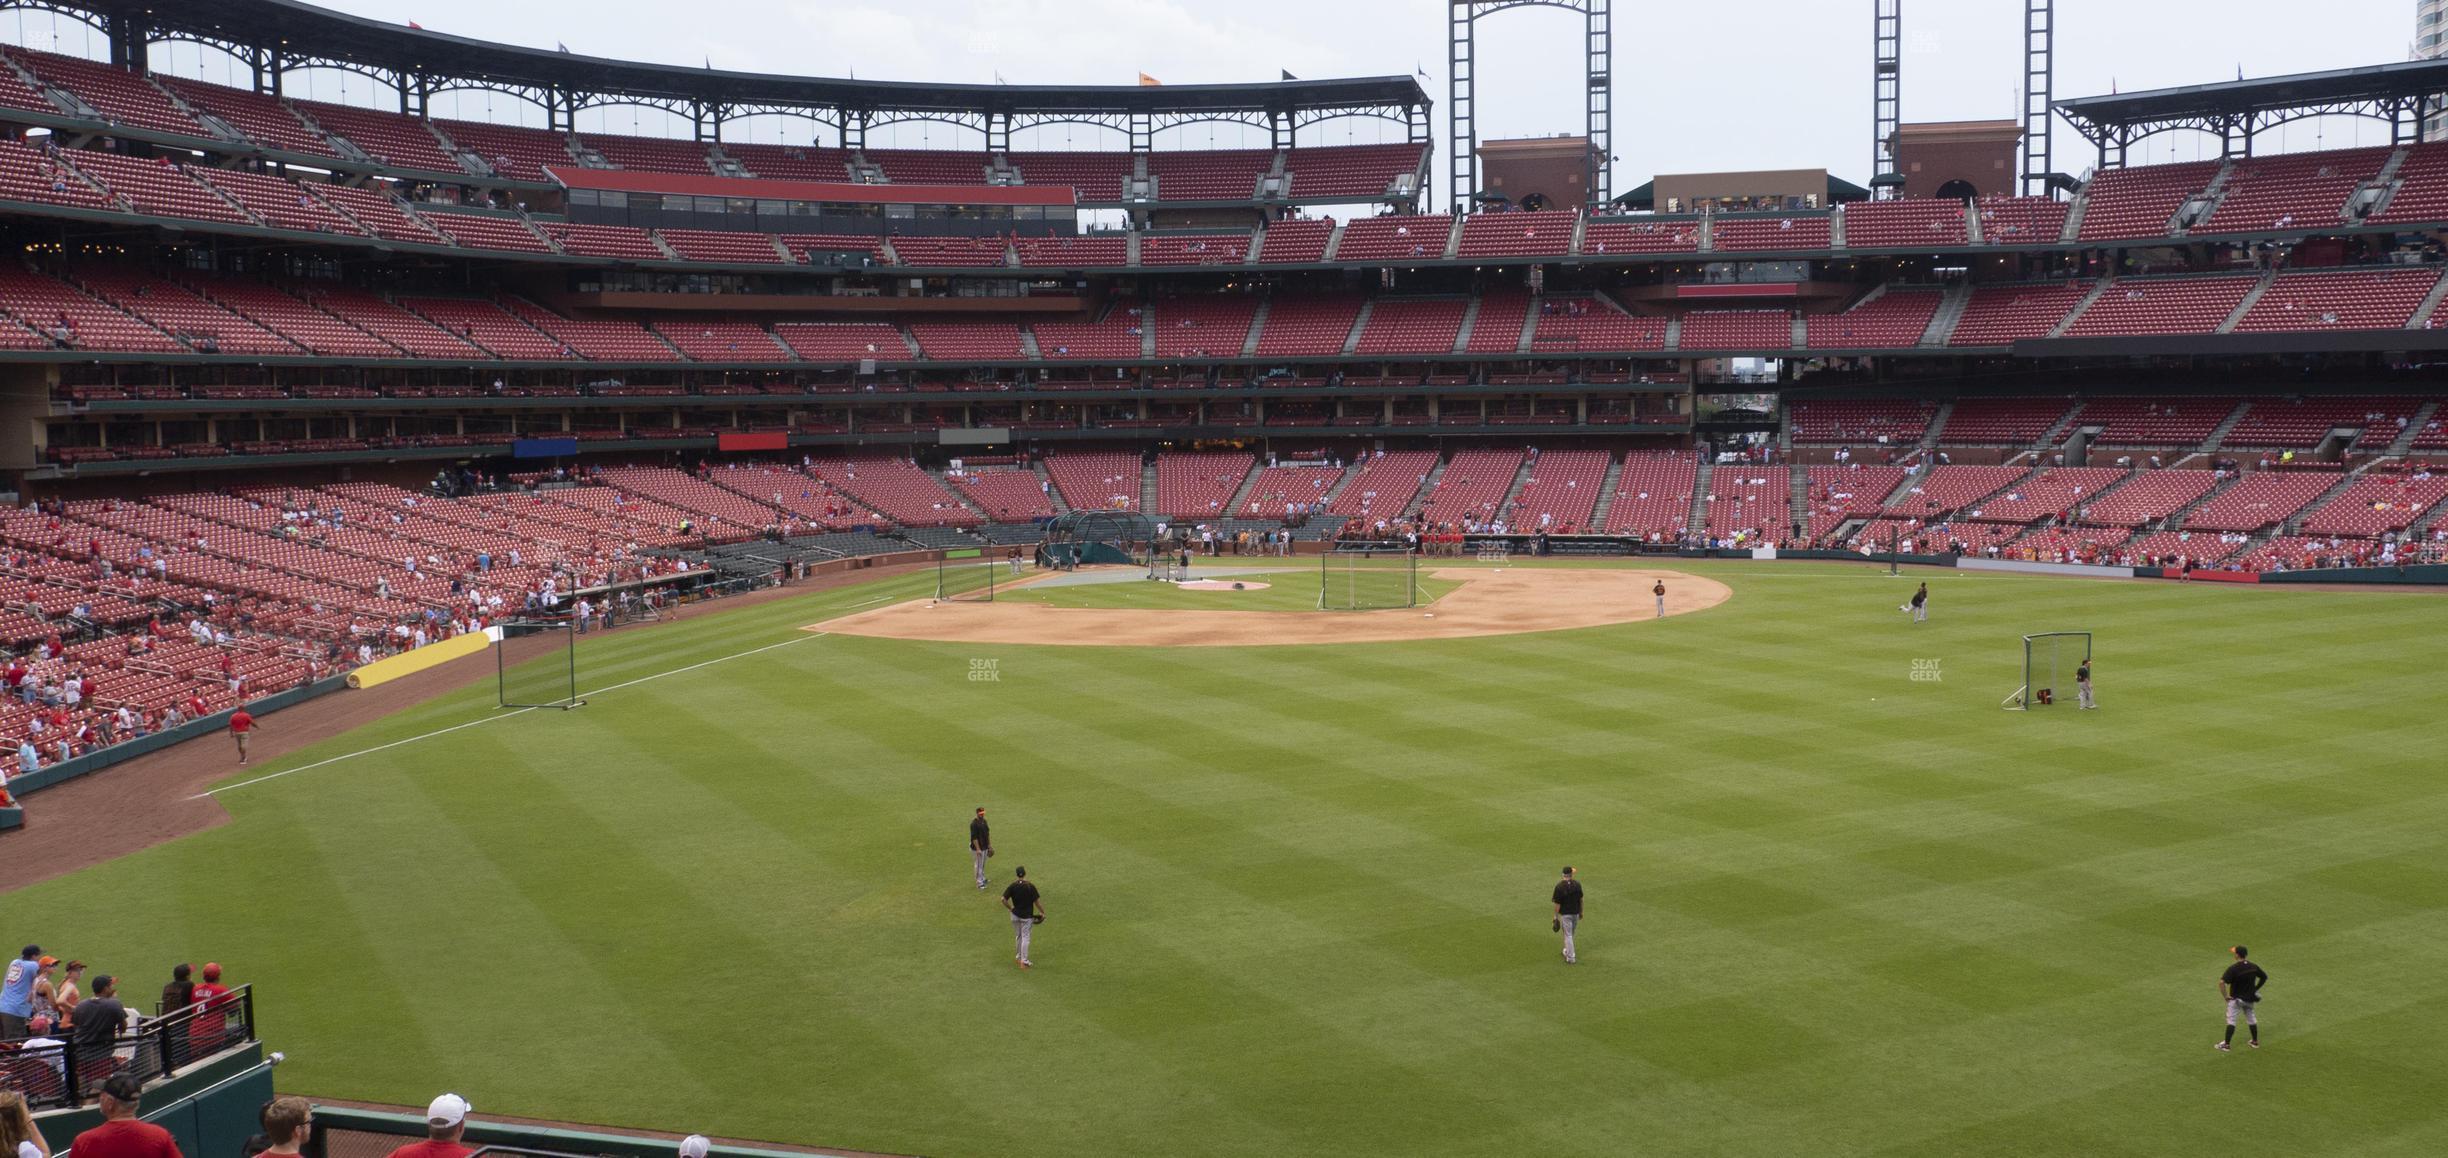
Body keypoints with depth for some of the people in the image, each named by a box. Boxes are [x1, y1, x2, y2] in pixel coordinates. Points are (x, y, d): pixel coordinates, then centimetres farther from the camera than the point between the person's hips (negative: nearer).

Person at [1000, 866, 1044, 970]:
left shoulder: (1012, 886, -8)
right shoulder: (1030, 886, -15)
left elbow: (1004, 900, -12)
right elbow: (1037, 901, -12)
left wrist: (1011, 908, 3)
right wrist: (1042, 912, 2)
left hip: (1015, 915, 3)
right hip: (1027, 916, -3)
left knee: (1018, 936, 20)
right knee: (1025, 937, 2)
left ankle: (1019, 956, 34)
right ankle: (1024, 961, 1)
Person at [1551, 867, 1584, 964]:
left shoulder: (1559, 886, -19)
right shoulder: (1577, 884, -6)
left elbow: (1557, 903, -16)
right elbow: (1581, 899, 4)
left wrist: (1556, 916, -7)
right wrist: (1581, 912, 17)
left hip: (1565, 914, -4)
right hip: (1576, 913, 4)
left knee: (1568, 935, 3)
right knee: (1571, 934, 22)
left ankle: (1570, 958, 5)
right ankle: (1567, 951, 39)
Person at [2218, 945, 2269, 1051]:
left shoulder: (2233, 969, -22)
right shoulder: (2254, 967, -4)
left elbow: (2222, 982, -30)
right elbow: (2264, 977, 12)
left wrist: (2225, 996, -17)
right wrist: (2256, 989, 17)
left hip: (2236, 998, -5)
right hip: (2250, 998, 5)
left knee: (2231, 1019, 2)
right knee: (2251, 1018, 22)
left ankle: (2227, 1044, 4)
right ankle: (2255, 1042, 31)